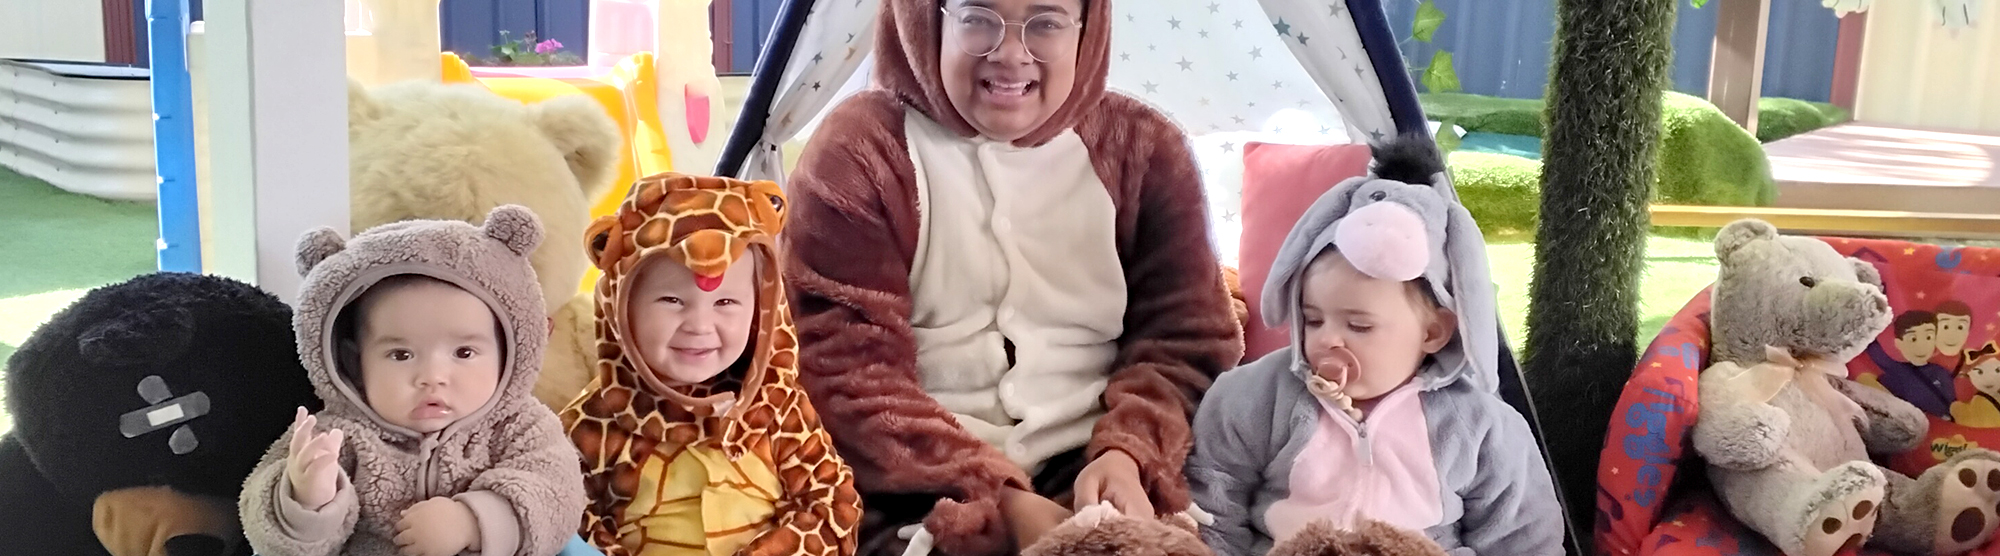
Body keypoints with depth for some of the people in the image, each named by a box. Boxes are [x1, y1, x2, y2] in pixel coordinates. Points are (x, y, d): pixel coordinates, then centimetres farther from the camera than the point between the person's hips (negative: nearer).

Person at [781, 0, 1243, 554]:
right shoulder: (858, 153, -2)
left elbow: (1185, 339, 5)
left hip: (1097, 476, 2)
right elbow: (849, 374, -8)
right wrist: (1002, 500, -17)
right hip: (920, 497, -2)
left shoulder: (1144, 149, 7)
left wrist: (1127, 454, -16)